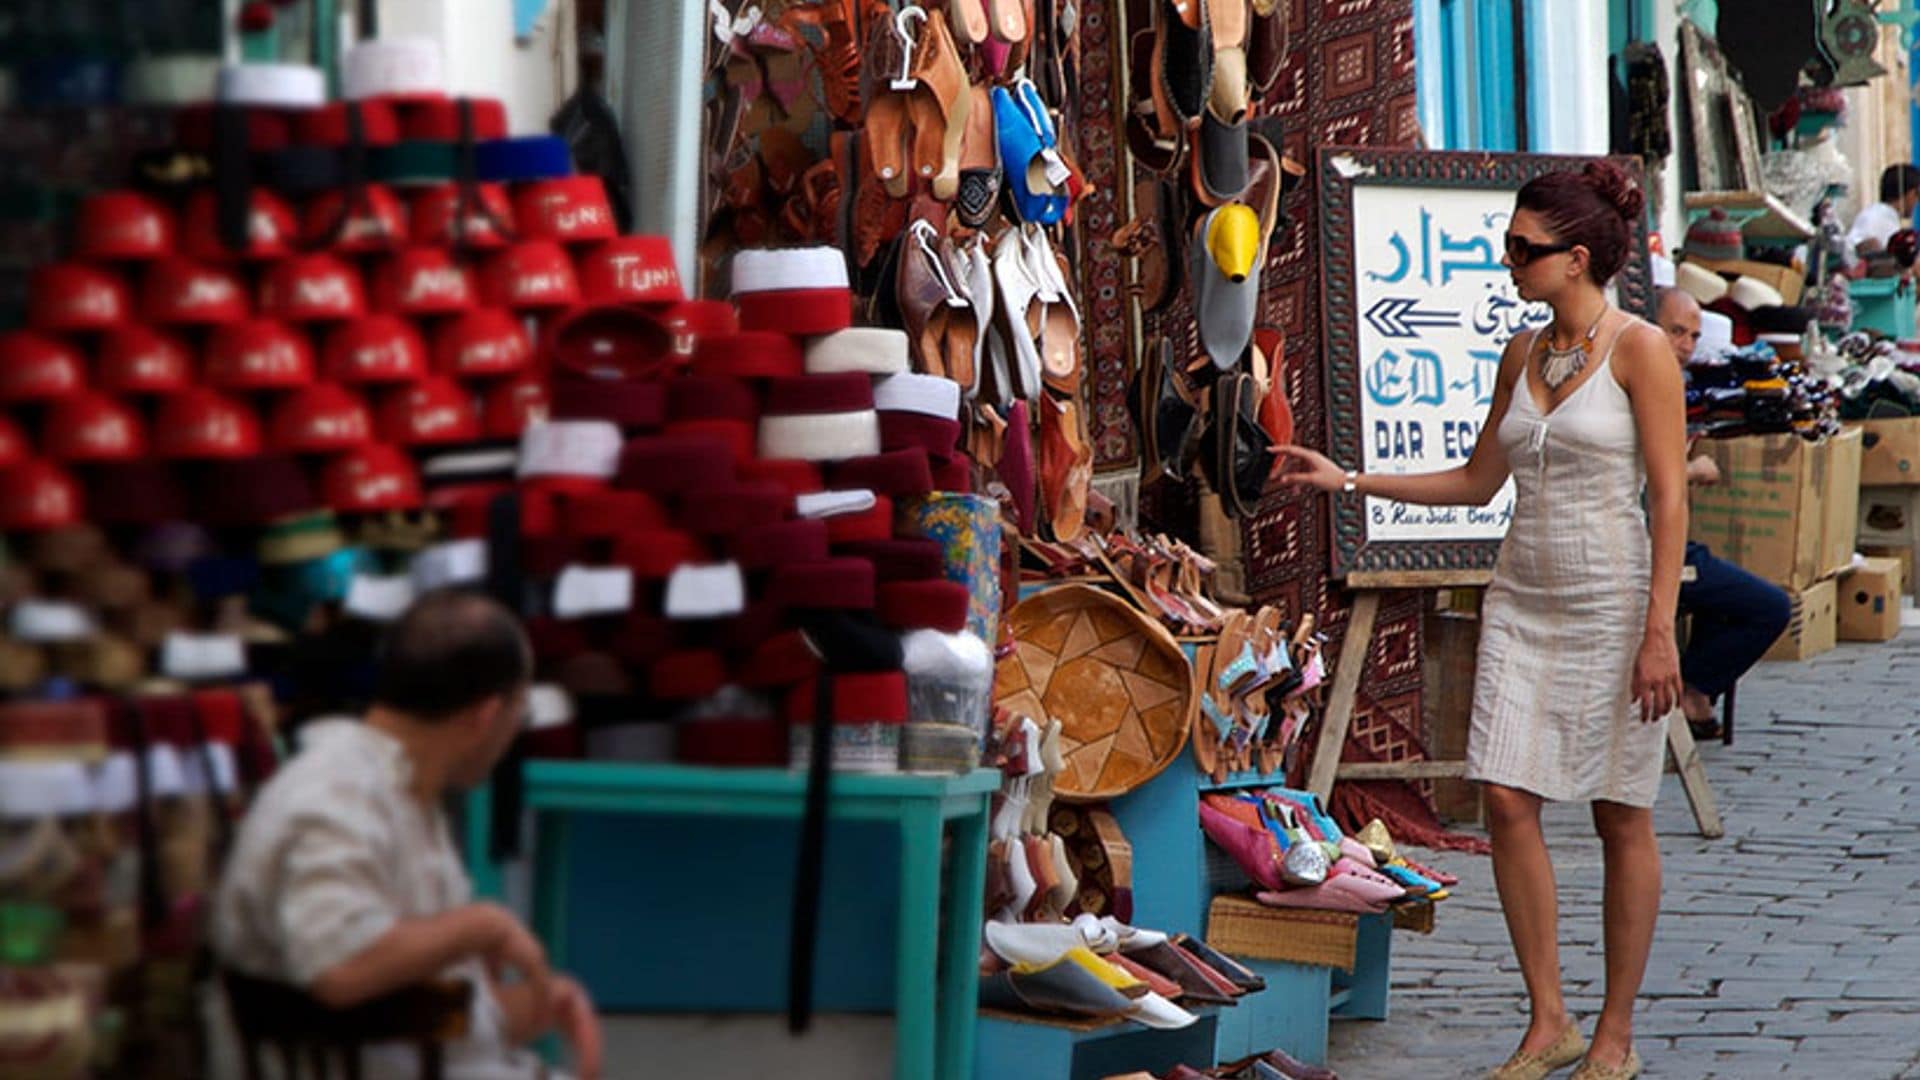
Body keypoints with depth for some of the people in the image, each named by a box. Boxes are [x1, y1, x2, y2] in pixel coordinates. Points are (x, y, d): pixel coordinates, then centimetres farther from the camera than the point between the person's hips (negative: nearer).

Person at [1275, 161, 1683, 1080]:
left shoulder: (1639, 349, -7)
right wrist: (1349, 482, 13)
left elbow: (1670, 498, -10)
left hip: (1610, 607, -6)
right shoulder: (1521, 356, 11)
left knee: (1621, 818, 3)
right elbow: (1477, 480, 19)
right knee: (1508, 803, -2)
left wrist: (1659, 632, -15)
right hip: (1522, 603, 6)